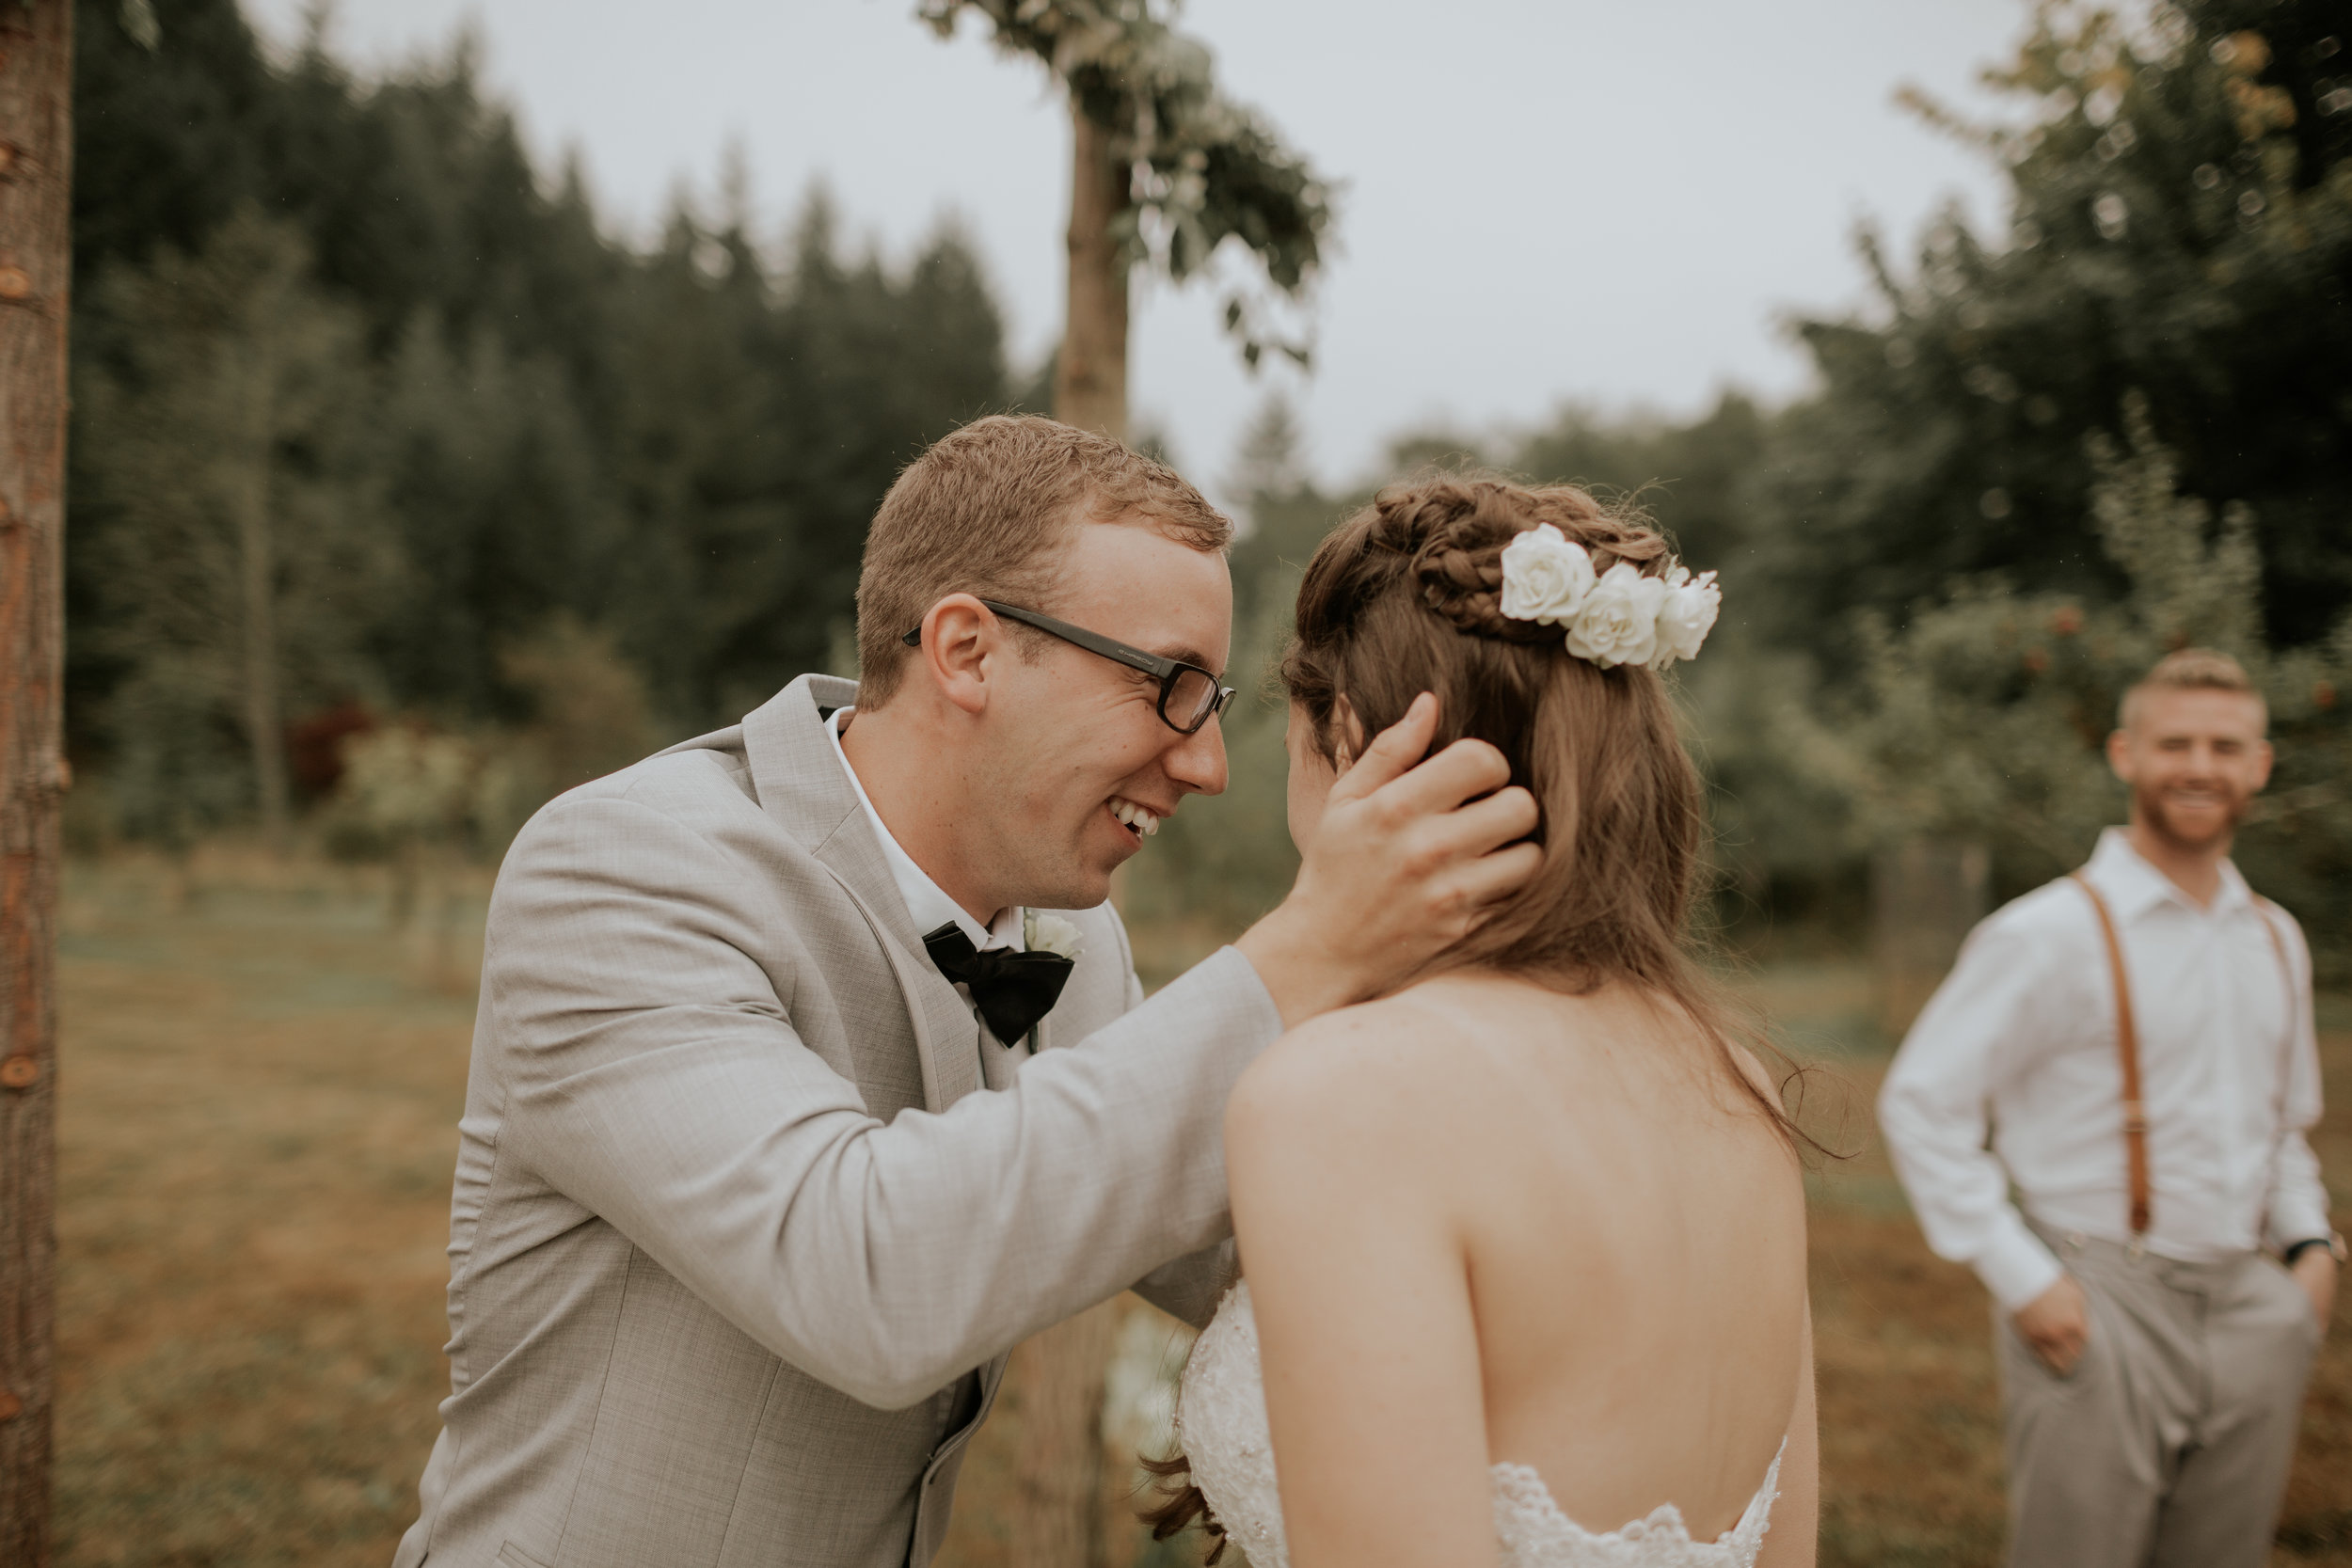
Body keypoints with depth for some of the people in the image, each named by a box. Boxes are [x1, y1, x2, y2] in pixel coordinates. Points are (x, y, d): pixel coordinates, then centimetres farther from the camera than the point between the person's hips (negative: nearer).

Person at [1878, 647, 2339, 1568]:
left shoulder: (2276, 939, 12)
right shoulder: (2051, 935, -10)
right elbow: (1921, 1103, -12)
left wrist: (2310, 1241, 7)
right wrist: (2019, 1277, -15)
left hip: (2250, 1310, 6)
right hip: (2102, 1315, -6)